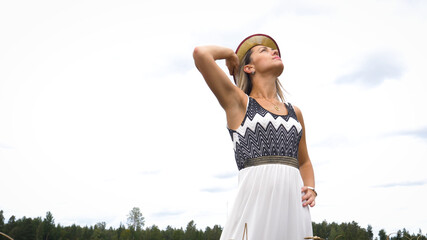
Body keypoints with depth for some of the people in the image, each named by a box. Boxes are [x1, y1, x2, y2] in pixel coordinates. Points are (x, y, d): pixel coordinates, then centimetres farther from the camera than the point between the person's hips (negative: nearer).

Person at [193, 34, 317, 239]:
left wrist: (311, 189, 9)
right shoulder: (237, 101, 8)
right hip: (256, 200, -5)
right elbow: (201, 53, -4)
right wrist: (231, 54, 16)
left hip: (294, 203, 5)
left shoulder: (294, 112, 21)